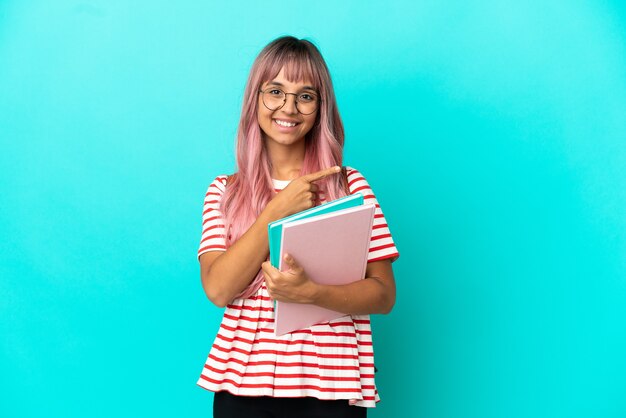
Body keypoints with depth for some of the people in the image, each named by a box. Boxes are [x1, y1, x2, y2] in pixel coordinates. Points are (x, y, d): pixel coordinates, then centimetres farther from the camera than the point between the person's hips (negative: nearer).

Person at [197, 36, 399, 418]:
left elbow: (384, 295, -4)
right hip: (242, 385, 1)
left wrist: (310, 292, -21)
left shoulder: (349, 184, 0)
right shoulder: (224, 191, 5)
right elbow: (218, 289, -7)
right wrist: (278, 210, -13)